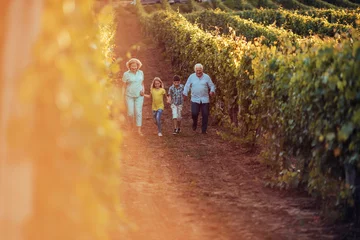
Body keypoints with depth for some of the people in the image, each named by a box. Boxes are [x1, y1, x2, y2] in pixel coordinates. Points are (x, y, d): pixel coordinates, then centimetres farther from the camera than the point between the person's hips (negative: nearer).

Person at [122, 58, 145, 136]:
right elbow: (124, 86, -1)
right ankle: (131, 123, 31)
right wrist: (124, 97, -4)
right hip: (129, 95, -2)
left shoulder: (140, 73, 6)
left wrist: (143, 90, -4)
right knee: (130, 112, -1)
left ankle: (139, 130, -2)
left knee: (138, 112, -3)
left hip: (139, 96, 2)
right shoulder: (126, 74, -3)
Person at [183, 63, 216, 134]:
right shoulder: (191, 77, 3)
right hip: (195, 99, 0)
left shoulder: (206, 77, 2)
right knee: (194, 113, -12)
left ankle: (204, 130, 9)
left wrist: (212, 91, -13)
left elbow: (212, 86, 6)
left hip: (205, 100, 0)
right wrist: (185, 94, -2)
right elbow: (187, 86, 8)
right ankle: (194, 123, 20)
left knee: (205, 115, -1)